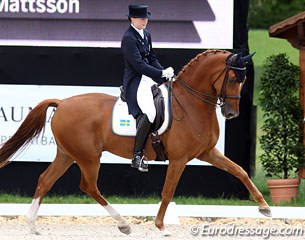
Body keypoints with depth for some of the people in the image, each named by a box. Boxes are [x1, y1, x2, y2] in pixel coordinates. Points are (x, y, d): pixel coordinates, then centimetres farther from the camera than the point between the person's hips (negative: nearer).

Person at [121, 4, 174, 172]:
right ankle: (137, 156, -23)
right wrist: (161, 73, -21)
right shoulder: (129, 38, -13)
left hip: (150, 79, 10)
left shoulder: (146, 35, 15)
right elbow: (138, 65, -19)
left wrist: (165, 73, 4)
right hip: (136, 81, -10)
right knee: (149, 112, -29)